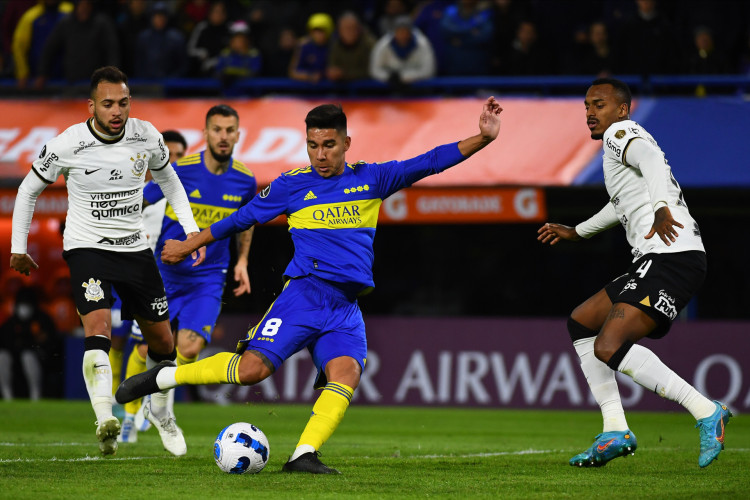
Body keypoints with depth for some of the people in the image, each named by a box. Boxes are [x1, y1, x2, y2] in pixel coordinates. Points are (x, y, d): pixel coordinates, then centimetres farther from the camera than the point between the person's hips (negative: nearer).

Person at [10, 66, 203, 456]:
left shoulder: (146, 137, -6)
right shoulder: (68, 146, -16)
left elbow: (168, 179, 14)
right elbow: (29, 190, 0)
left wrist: (192, 229, 6)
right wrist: (18, 248, 3)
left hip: (134, 248, 4)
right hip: (86, 247, -4)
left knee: (163, 341, 10)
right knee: (98, 328, -27)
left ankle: (160, 411, 36)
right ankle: (105, 421, -37)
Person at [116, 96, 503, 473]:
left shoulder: (370, 179, 11)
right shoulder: (292, 185, 7)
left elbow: (429, 163, 6)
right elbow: (242, 218, 17)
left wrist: (482, 138, -5)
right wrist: (189, 244, 24)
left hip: (346, 308, 3)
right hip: (303, 294, -3)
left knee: (347, 373, -24)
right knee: (253, 368, -17)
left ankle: (304, 456, -28)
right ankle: (161, 378, -1)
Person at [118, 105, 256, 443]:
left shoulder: (244, 181, -3)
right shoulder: (179, 171, -13)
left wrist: (242, 261, 9)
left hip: (208, 279, 1)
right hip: (165, 274, -1)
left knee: (189, 349, -16)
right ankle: (130, 412, 25)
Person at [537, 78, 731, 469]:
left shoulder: (620, 134, -1)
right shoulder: (626, 142, 28)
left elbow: (651, 158, -25)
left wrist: (661, 207, -42)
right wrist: (577, 232, 58)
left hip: (670, 256, -11)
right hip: (654, 261, 11)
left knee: (609, 348, -21)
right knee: (581, 322, 19)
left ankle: (706, 412, -20)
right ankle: (615, 432, 11)